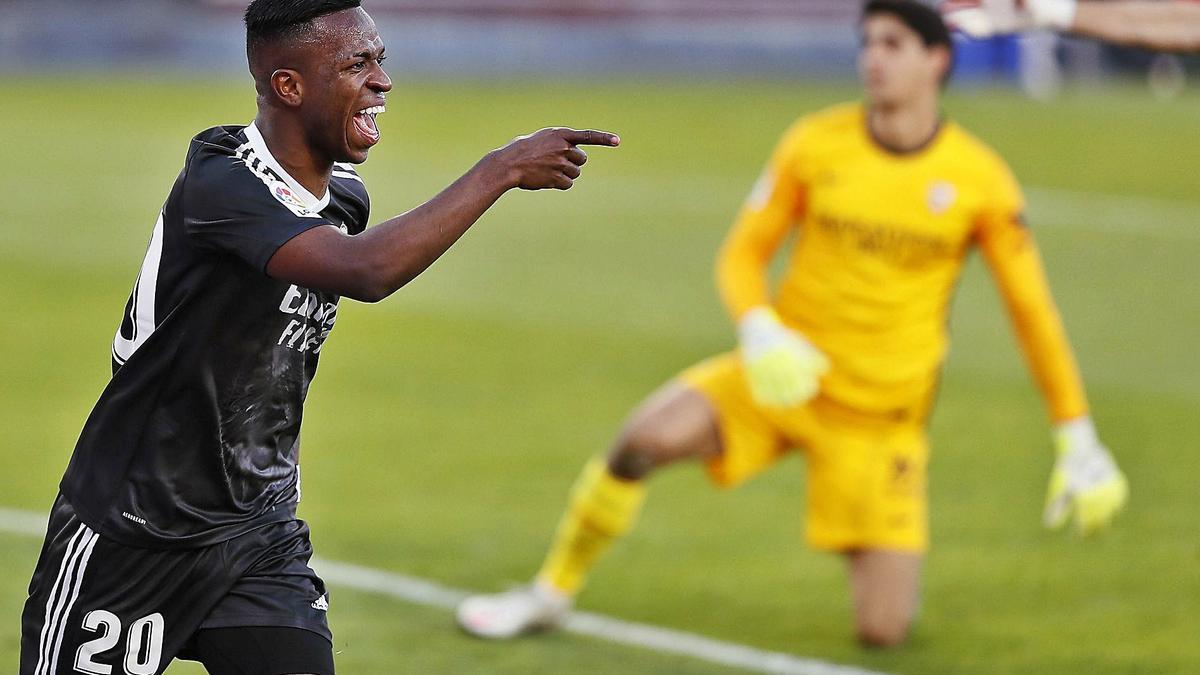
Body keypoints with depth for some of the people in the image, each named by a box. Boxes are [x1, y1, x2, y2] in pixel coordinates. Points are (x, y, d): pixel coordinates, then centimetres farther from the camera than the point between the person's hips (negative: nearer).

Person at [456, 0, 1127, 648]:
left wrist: (1078, 440, -3)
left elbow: (1033, 309, -1)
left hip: (883, 420, -1)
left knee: (883, 630, -11)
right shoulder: (815, 144, -5)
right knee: (646, 437, -27)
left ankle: (890, 563, 28)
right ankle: (551, 594, -5)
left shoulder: (980, 178, -8)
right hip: (786, 376, 1)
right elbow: (744, 252, 1)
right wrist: (759, 328, -21)